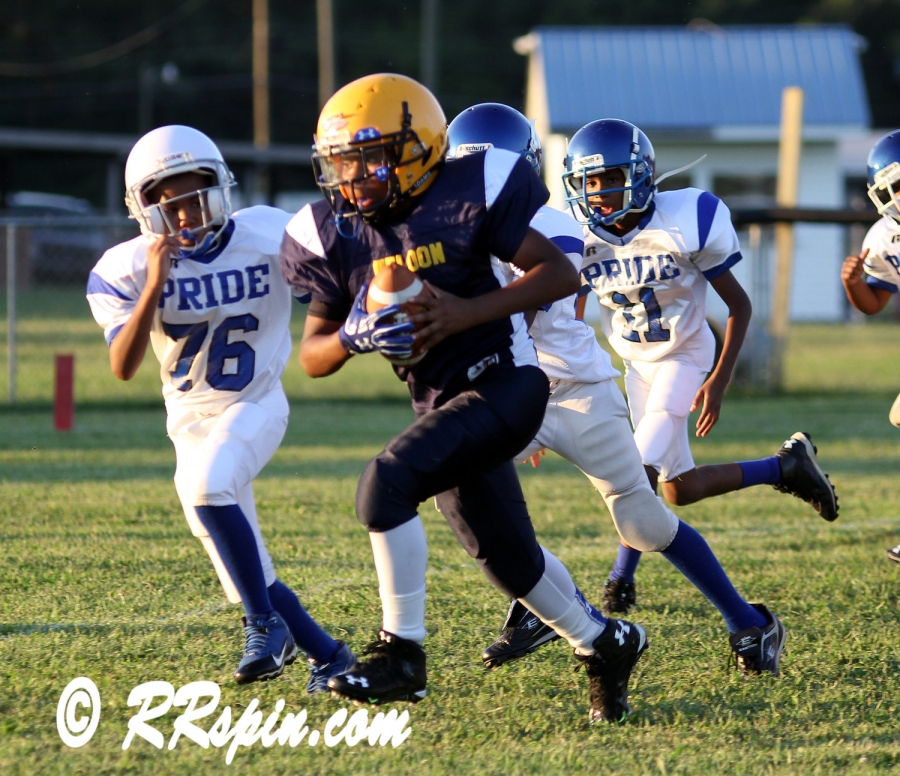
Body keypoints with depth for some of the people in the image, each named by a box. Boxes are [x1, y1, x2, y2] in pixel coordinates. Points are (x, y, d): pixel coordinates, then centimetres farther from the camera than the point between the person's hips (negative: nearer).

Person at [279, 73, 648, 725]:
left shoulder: (466, 196, -13)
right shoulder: (334, 234, 1)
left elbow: (561, 274, -12)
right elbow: (313, 356, 6)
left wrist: (466, 313, -22)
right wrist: (352, 337, -18)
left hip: (504, 382, -7)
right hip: (444, 402, 7)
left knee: (387, 481, -25)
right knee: (508, 557, 14)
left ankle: (402, 652, -16)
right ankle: (604, 643, 39)